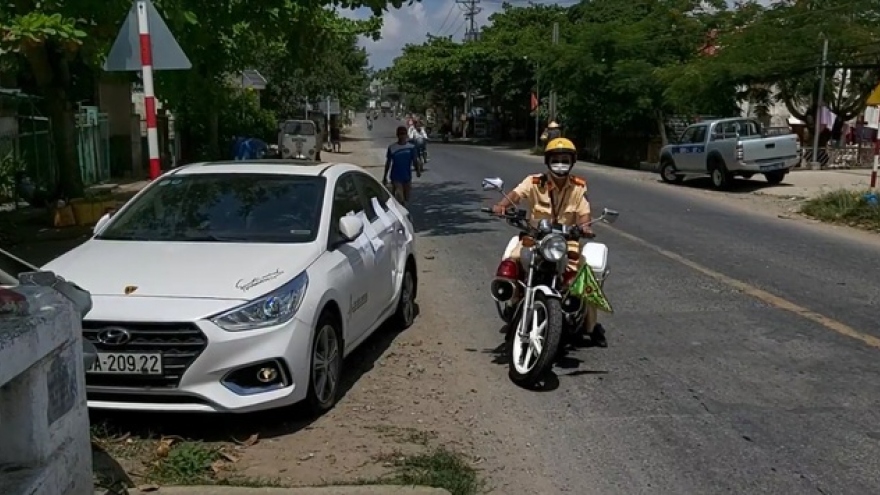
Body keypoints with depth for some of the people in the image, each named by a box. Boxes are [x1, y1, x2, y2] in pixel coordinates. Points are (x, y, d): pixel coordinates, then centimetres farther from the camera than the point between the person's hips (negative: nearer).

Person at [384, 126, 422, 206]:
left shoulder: (411, 147, -2)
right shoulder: (392, 147, -5)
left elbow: (415, 161, -2)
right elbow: (388, 163, 4)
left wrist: (418, 170, -22)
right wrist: (384, 177, 7)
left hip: (407, 177, 3)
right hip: (396, 177, -3)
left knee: (405, 199, 13)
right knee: (399, 198, -14)